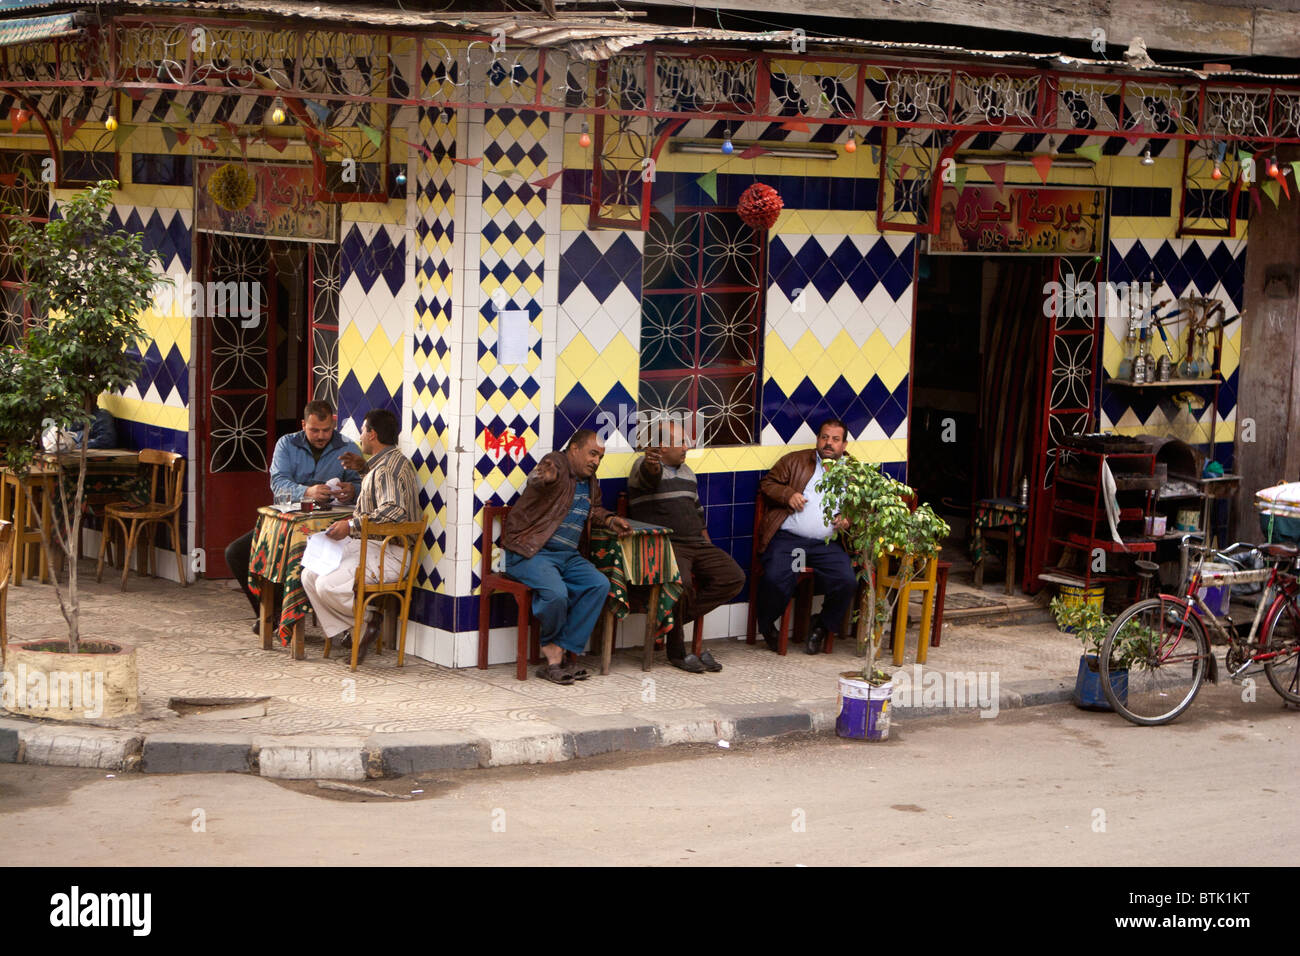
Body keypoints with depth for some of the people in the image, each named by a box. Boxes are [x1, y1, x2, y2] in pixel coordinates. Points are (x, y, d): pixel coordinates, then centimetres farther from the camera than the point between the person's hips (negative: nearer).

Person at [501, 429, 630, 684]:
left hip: (567, 556, 8)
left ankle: (557, 652, -17)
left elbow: (593, 509, 36)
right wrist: (544, 477, -60)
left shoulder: (590, 481, 17)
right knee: (556, 592, -33)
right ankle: (554, 648, -4)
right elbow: (540, 478, -34)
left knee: (599, 585, -17)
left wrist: (610, 520, 14)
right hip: (530, 553, -8)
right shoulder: (557, 464, -10)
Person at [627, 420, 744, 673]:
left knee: (734, 577, -12)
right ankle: (676, 651, -16)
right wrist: (650, 463, -54)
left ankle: (677, 617, -7)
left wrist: (707, 545, 20)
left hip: (696, 544, 8)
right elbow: (649, 472, -29)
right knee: (682, 582, -35)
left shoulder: (686, 472, 24)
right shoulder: (645, 465, -2)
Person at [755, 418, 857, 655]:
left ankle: (822, 629, 1)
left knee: (847, 582, -24)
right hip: (787, 538, -2)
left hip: (827, 544, 2)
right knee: (776, 580, -28)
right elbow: (766, 484, 14)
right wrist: (788, 494, -5)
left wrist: (849, 520, 1)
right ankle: (767, 628, 1)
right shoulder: (795, 461, 15)